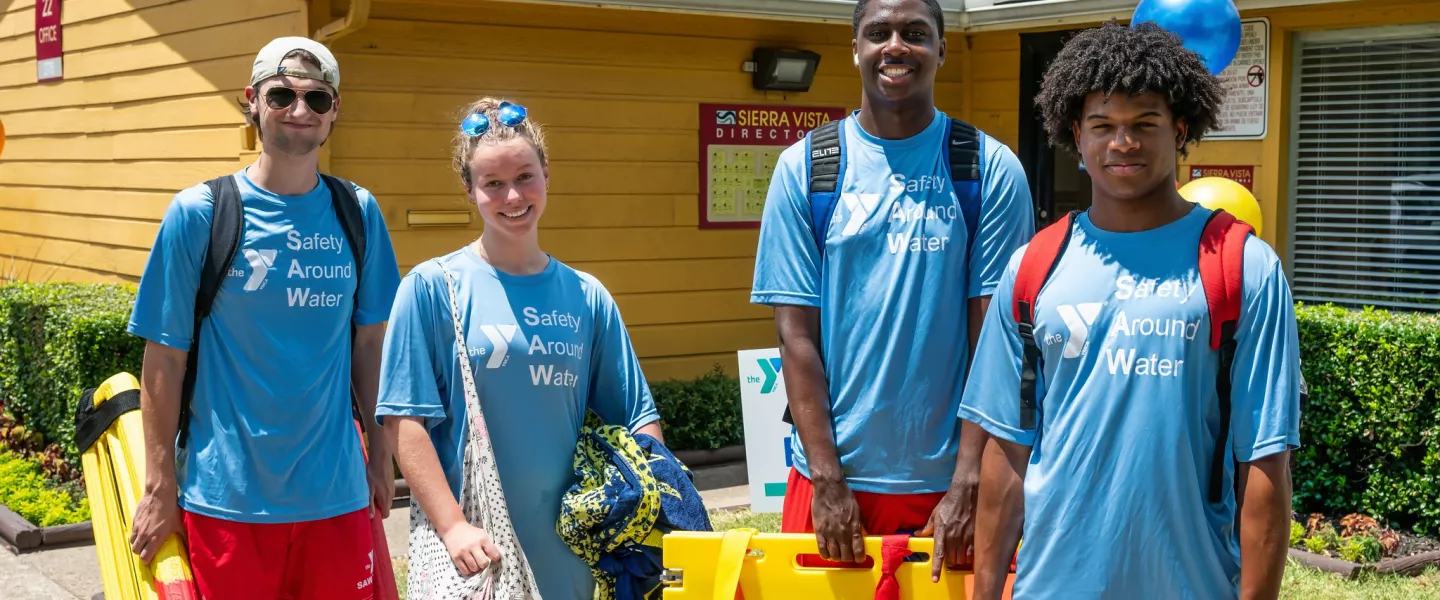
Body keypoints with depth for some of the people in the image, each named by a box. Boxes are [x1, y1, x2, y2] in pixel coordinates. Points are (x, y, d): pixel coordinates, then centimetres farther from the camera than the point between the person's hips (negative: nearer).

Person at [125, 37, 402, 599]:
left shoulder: (358, 212, 3)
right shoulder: (198, 212, -6)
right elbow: (165, 358, -3)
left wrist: (380, 452, 10)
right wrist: (160, 488, -3)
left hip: (337, 489, 3)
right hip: (228, 495, -2)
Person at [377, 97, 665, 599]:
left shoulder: (587, 297, 5)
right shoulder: (433, 287, -4)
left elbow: (636, 415, 8)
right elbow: (406, 419, -8)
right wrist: (452, 526, -14)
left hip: (566, 548, 3)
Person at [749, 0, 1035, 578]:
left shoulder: (991, 169, -3)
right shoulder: (803, 167, -1)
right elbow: (797, 333, -2)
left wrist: (967, 484, -10)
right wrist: (828, 480, -8)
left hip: (946, 481, 0)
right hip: (833, 473, 1)